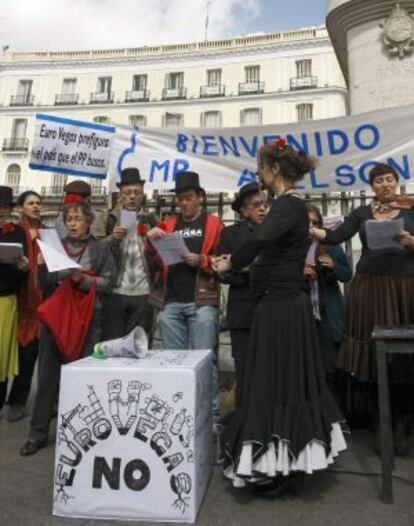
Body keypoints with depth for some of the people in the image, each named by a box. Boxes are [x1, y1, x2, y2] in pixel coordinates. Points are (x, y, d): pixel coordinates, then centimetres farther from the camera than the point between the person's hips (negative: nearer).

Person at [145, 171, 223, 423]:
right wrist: (151, 241, -4)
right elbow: (154, 261, 14)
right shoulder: (168, 224, 16)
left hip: (202, 301, -4)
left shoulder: (213, 223, 6)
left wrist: (201, 261, -16)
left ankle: (211, 414, 10)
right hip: (170, 302, 4)